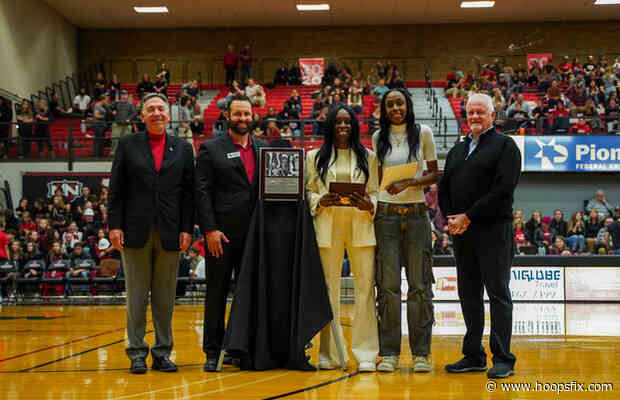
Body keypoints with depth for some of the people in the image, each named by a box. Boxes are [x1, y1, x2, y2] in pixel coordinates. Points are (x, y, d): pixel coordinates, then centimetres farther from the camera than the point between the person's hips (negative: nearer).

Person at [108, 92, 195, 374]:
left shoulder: (183, 149, 10)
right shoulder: (127, 145, 7)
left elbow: (189, 193, 7)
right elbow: (116, 189, 3)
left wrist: (187, 229, -1)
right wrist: (114, 225, -5)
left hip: (170, 233, 1)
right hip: (135, 231, -1)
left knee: (165, 296, 6)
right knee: (137, 295, 4)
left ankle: (163, 352, 15)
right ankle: (137, 353, 11)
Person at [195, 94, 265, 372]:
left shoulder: (263, 149, 13)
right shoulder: (211, 149, 0)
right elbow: (202, 192, -6)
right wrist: (210, 230, -13)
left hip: (255, 234, 4)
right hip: (222, 234, -4)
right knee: (216, 293, 2)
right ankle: (212, 352, 10)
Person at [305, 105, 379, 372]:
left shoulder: (368, 157, 15)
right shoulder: (315, 157, 13)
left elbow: (375, 193, 12)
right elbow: (309, 191, 11)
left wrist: (368, 204, -10)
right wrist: (321, 201, -10)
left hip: (361, 225, 0)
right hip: (328, 226, 0)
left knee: (365, 285, -6)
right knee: (329, 287, 0)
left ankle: (366, 353, -1)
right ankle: (330, 354, 8)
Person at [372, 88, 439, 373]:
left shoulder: (423, 133, 4)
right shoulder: (379, 137, 10)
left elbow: (434, 175, 4)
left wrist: (409, 183, -12)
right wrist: (370, 202, 3)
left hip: (416, 213, -1)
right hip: (386, 214, 1)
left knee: (419, 285, 0)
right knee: (388, 285, -1)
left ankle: (421, 353, 7)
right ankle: (389, 353, 5)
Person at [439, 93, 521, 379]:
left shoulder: (505, 146, 0)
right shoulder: (457, 150, 21)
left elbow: (503, 189, -12)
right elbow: (444, 188, 17)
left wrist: (468, 217, -14)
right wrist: (451, 218, -2)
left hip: (493, 230, -6)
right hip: (461, 233, 7)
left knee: (498, 294, -5)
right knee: (468, 296, 9)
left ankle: (503, 359, -2)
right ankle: (473, 356, 17)